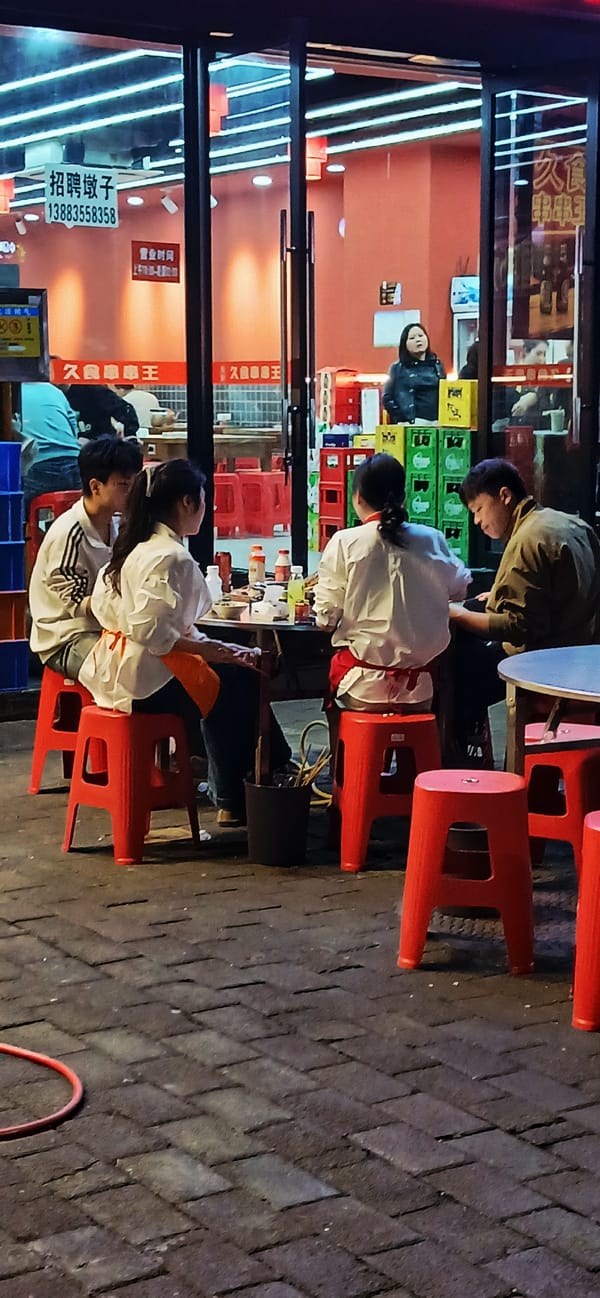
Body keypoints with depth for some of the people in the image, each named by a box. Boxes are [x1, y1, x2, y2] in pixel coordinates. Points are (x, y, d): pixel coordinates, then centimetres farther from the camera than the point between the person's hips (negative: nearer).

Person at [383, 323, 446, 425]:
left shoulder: (437, 365, 15)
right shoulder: (398, 368, 3)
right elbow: (388, 398, 1)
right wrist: (403, 418, -7)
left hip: (437, 422, 4)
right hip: (412, 424, -4)